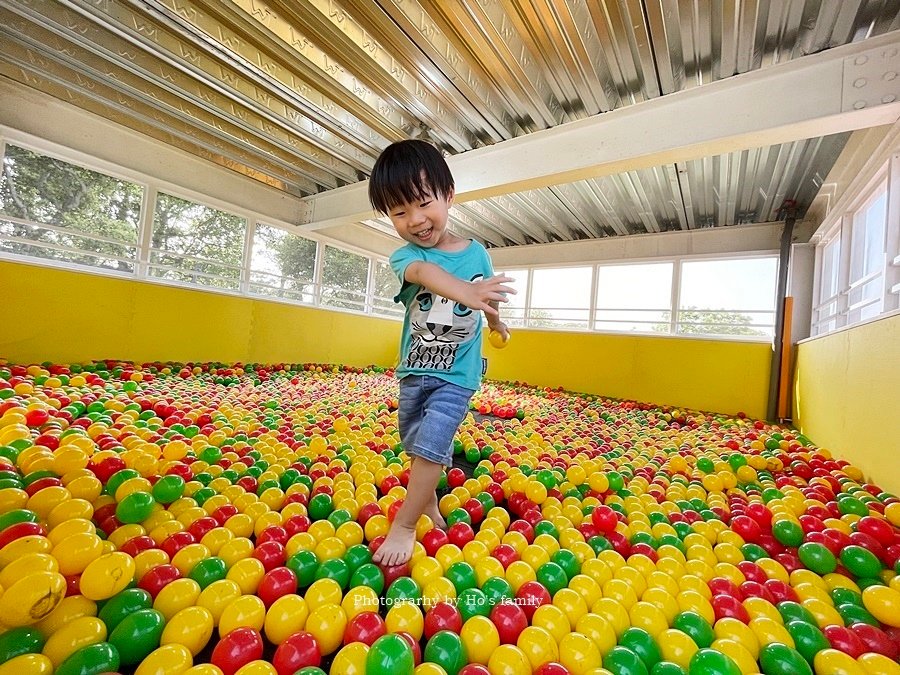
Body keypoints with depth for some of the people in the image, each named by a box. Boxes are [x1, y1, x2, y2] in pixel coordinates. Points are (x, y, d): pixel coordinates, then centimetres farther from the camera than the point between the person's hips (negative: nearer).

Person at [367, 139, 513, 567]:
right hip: (414, 371, 2)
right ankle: (429, 502, 42)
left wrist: (496, 322, 31)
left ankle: (404, 525, 7)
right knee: (415, 446, 18)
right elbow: (424, 271, -37)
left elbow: (487, 298, 14)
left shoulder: (476, 253, -6)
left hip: (457, 374, -2)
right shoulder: (405, 256, -11)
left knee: (431, 444, -13)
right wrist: (464, 290, -57)